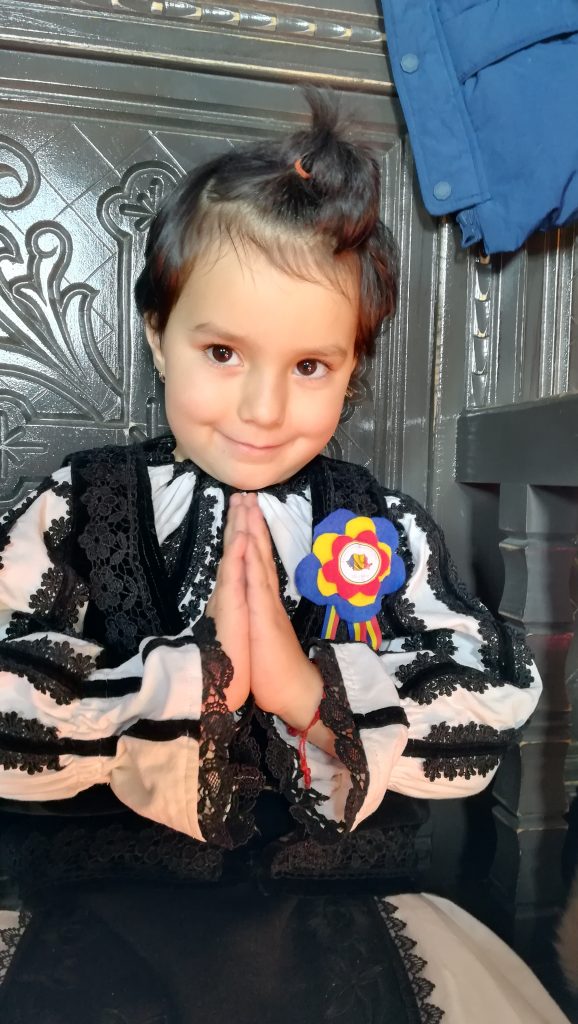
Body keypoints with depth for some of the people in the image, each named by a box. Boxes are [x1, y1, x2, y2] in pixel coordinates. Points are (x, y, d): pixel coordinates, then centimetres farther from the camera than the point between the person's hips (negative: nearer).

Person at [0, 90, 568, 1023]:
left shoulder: (383, 533, -2)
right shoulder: (77, 511, -7)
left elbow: (494, 711, -8)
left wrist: (314, 691, -21)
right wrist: (193, 671, -23)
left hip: (335, 916, 2)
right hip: (115, 918, -1)